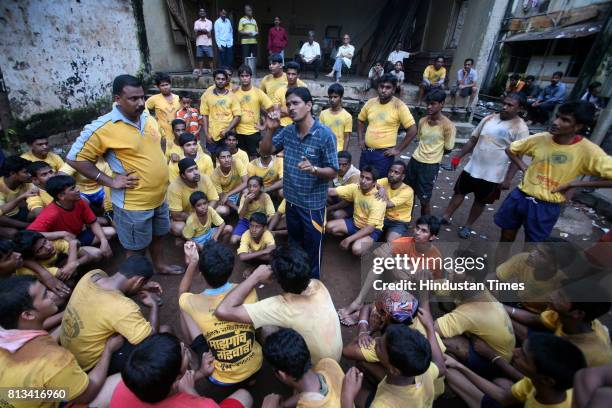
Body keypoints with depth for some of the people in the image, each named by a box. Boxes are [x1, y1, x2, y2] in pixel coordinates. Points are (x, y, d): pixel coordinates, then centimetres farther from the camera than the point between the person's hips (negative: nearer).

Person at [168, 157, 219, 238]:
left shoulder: (205, 179, -20)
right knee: (177, 229, -34)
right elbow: (176, 215, -28)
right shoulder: (174, 187, -30)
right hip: (183, 217, -3)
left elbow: (214, 200, -14)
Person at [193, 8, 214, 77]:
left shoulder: (209, 22, 9)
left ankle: (212, 71, -2)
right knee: (200, 58, 1)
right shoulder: (196, 22, 12)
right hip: (199, 43, 1)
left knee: (210, 57, -5)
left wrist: (199, 30, 0)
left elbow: (207, 30, -6)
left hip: (208, 43, -1)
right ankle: (200, 71, 5)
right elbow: (196, 32, -3)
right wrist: (205, 32, -8)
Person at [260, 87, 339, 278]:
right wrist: (270, 129, -10)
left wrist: (313, 169, -36)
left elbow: (333, 171, -17)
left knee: (312, 250, 12)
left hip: (313, 204, -6)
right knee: (294, 245, 26)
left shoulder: (325, 135, -18)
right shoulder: (288, 131, -1)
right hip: (291, 200, 6)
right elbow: (265, 151, 6)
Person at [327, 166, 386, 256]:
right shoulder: (355, 188, -10)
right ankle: (355, 240, 6)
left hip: (372, 230, -6)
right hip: (355, 223, 6)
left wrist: (349, 239, -32)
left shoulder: (378, 199, -26)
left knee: (357, 249, -32)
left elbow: (371, 227, -29)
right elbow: (333, 191, -17)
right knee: (330, 226, -10)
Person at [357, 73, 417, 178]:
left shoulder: (399, 106, -11)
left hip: (384, 154, -5)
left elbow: (412, 130, -13)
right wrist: (361, 139, 9)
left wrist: (398, 150, -11)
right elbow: (360, 120, 19)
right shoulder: (370, 102, 2)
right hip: (366, 151, 5)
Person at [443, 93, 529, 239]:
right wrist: (459, 156, 3)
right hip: (472, 167, 4)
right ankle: (445, 217, 25)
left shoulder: (520, 128, -11)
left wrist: (508, 179, -16)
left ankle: (467, 226, 28)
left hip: (493, 175, -4)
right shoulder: (489, 119, 1)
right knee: (459, 192, 12)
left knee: (480, 201, 12)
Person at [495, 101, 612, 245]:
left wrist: (574, 183, -17)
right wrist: (524, 168, -3)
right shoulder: (540, 138, -5)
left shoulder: (588, 150, -15)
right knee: (506, 236, 16)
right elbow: (510, 149, 10)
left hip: (547, 207, -3)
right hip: (519, 196, 3)